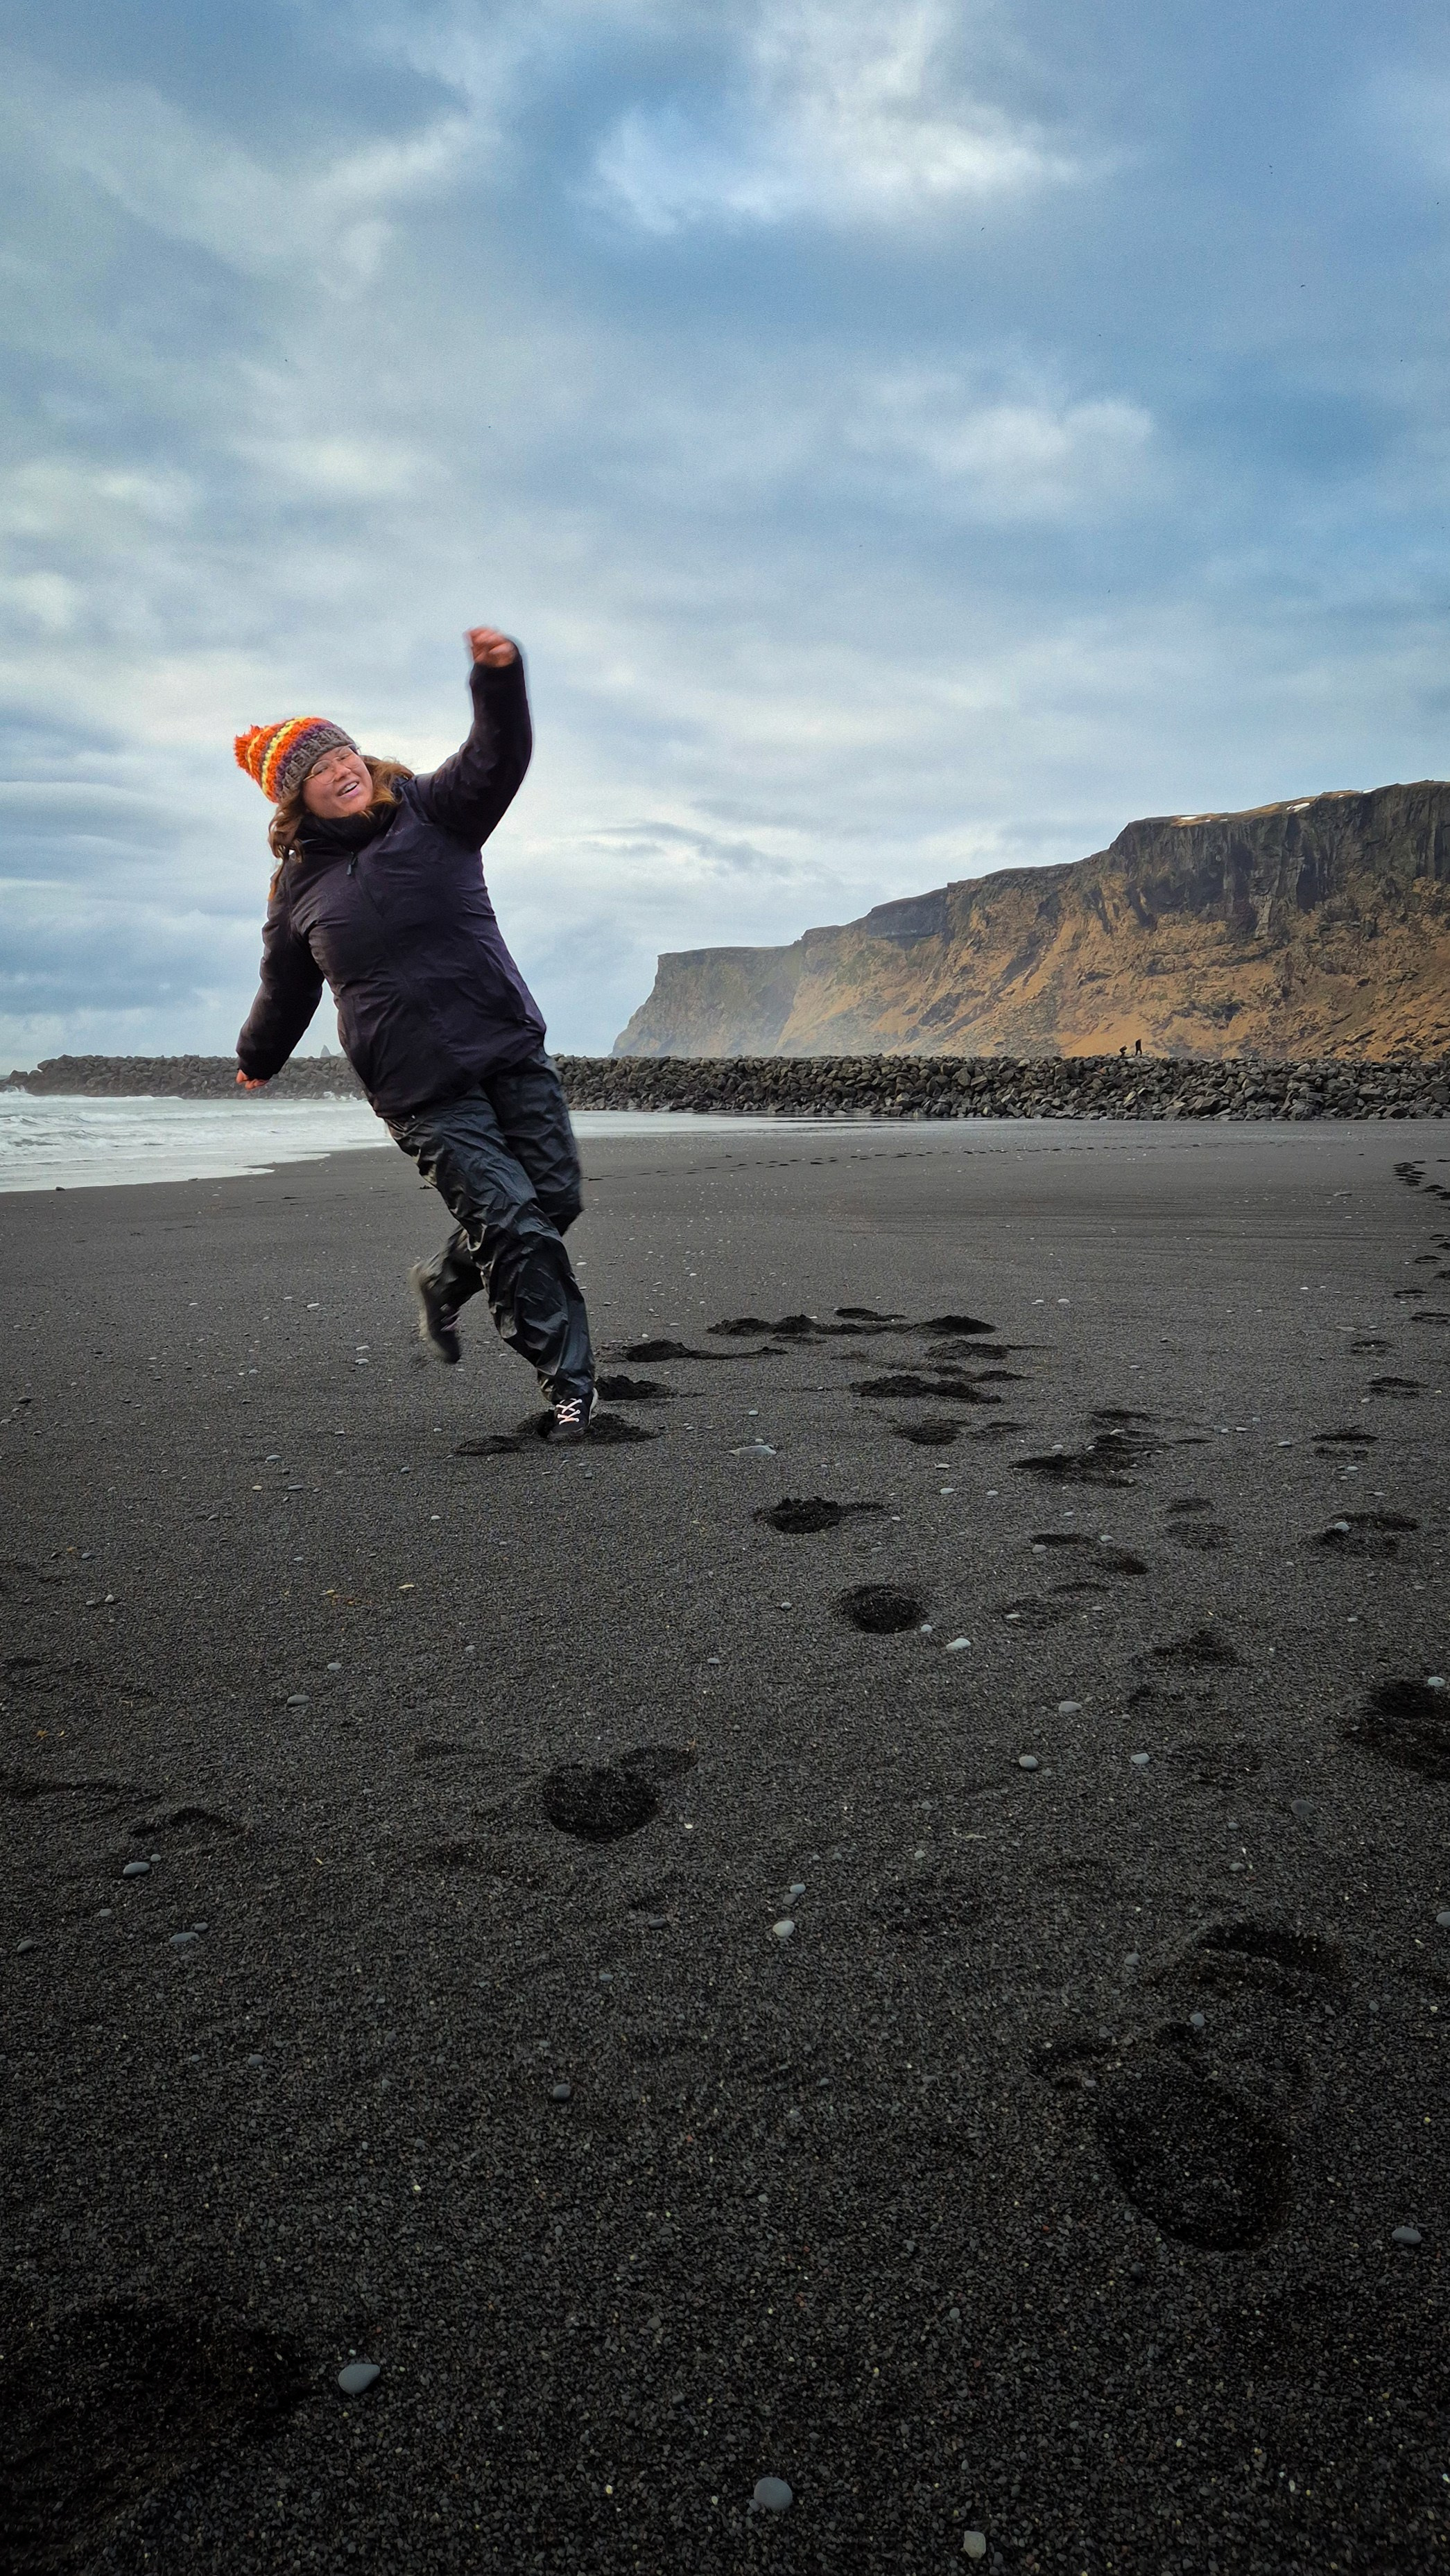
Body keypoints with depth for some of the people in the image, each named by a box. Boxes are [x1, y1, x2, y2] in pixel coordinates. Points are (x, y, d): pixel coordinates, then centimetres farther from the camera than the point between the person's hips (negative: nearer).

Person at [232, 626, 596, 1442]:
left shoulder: (432, 811, 6)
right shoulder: (300, 887, 6)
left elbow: (499, 757, -12)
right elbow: (286, 989, 22)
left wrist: (500, 675, -31)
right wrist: (260, 1061, 35)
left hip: (513, 1049, 3)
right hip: (421, 1088, -2)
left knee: (556, 1198, 1)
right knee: (511, 1219, -11)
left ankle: (444, 1280, 28)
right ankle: (570, 1383, 1)